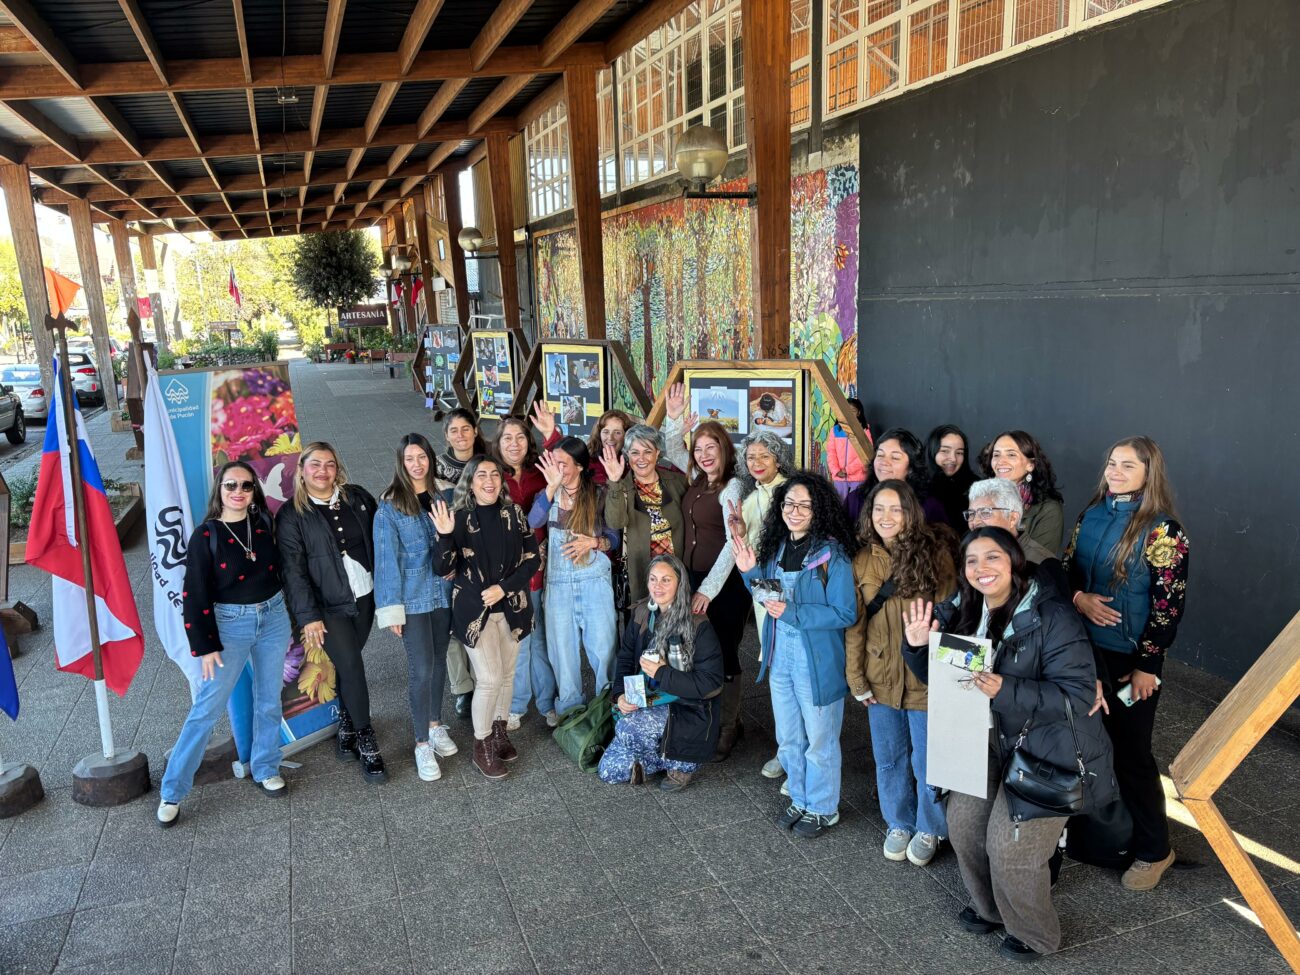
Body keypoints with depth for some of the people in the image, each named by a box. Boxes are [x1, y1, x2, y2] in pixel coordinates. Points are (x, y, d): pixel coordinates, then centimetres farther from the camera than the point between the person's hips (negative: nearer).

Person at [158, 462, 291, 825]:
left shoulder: (265, 523, 1)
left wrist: (287, 617, 11)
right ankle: (172, 792, 9)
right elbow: (195, 595, -8)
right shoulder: (206, 535, -9)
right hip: (230, 624, -3)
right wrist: (205, 646, -11)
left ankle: (266, 769, 30)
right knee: (207, 708, -2)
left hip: (273, 618, 4)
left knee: (269, 702, 12)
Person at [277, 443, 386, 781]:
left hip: (364, 598, 3)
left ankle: (346, 723, 32)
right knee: (351, 666, -7)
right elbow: (294, 570, -8)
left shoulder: (358, 497, 5)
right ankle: (365, 740, 6)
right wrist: (308, 616, -12)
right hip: (329, 606, -3)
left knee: (347, 665, 11)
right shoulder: (291, 515, -5)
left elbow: (378, 541, 10)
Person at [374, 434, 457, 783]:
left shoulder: (443, 496, 3)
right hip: (413, 596, -4)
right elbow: (387, 557, -9)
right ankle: (422, 744, 9)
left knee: (439, 660, 15)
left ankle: (435, 724, 34)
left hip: (444, 592, 4)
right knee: (421, 668, -4)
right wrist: (391, 608, -10)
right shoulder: (389, 506, -8)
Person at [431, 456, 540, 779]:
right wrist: (445, 536, -28)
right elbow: (443, 569, -12)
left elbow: (532, 558, -1)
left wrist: (503, 588, -11)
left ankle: (499, 731, 35)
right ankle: (481, 746, 14)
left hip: (511, 605, 3)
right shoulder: (458, 517, -8)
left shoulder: (514, 513, -1)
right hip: (474, 609, -3)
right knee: (490, 678, -5)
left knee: (507, 673, 14)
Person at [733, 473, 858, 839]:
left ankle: (823, 808, 34)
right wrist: (751, 573, -3)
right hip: (780, 655, 7)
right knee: (788, 739, 21)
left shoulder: (832, 554, -19)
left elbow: (845, 614, -19)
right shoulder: (777, 547, 2)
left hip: (818, 661, -6)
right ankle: (799, 799, 42)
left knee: (819, 740, 13)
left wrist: (793, 613, -24)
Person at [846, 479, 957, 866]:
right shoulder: (863, 561, -1)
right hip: (881, 679, 3)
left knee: (927, 761, 12)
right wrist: (856, 678, -1)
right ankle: (899, 824, 40)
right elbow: (855, 624, 1)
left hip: (926, 679, -3)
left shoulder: (934, 554, -11)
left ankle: (929, 830, 36)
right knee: (889, 760, 18)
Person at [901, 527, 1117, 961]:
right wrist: (918, 647, -13)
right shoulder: (966, 613, -2)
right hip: (992, 744, 7)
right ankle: (989, 907, 41)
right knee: (962, 823, 11)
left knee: (1010, 847, -2)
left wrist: (1006, 691, -38)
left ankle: (1035, 935, 29)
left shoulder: (1052, 617, -23)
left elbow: (1078, 695, -26)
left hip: (1048, 752, -7)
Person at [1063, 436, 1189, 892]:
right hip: (1085, 649, 5)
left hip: (1130, 658, -5)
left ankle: (1153, 849, 22)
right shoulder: (1091, 515, 4)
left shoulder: (1161, 529, -13)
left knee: (1130, 751, 4)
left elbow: (1170, 603, -13)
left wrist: (1147, 665, -14)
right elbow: (1067, 568, 12)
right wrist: (1078, 597, -10)